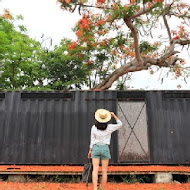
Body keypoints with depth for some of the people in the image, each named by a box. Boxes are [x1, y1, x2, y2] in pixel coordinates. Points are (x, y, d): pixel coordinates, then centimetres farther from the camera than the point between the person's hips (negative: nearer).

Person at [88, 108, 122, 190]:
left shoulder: (94, 127, -3)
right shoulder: (109, 127, -6)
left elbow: (92, 140, 1)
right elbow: (120, 125, 9)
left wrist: (90, 150, 9)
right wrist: (114, 116, 9)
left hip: (96, 148, 1)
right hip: (105, 148, 0)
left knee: (95, 170, -4)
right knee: (104, 171, 5)